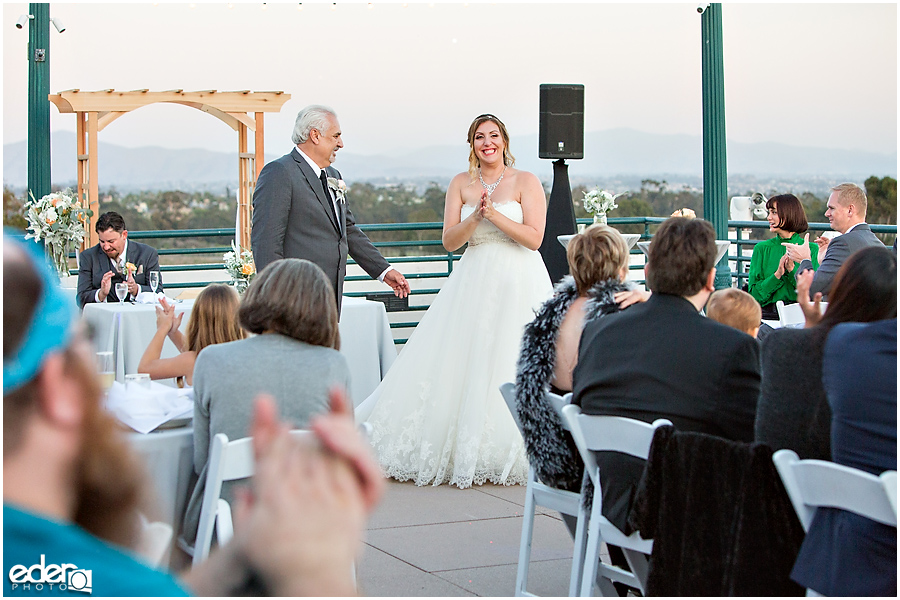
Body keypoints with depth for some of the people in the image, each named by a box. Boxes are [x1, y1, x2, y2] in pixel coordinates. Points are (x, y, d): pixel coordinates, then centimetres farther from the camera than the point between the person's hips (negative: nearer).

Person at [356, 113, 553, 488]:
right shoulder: (461, 184, 9)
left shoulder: (525, 182, 0)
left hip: (519, 286, -3)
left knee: (510, 367, -5)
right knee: (458, 366, -1)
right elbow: (449, 241, 2)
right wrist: (475, 217, -15)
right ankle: (457, 449, 8)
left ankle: (503, 456, 5)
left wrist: (494, 214, -17)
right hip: (473, 284, 3)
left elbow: (534, 237, -9)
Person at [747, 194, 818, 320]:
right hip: (768, 315, 1)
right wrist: (777, 275, -10)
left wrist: (792, 270, -11)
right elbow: (754, 294, 4)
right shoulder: (762, 249, 10)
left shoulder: (812, 249, 7)